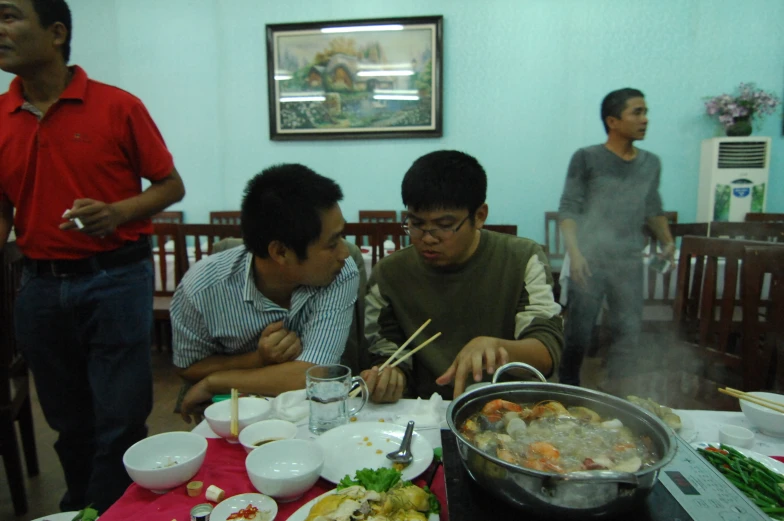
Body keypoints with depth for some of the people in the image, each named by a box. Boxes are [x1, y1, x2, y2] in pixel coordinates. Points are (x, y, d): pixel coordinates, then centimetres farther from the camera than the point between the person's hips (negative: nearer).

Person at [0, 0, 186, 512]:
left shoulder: (117, 106, -5)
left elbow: (171, 185, -1)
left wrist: (118, 212, -17)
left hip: (115, 278, -4)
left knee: (119, 421, 2)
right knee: (68, 421, 19)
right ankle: (78, 510, 40)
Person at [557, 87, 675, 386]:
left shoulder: (651, 164, 11)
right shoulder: (586, 159, -3)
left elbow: (654, 210, 21)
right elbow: (568, 210, -8)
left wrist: (667, 241, 6)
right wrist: (574, 252, -20)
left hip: (630, 263, 5)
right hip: (591, 261, -4)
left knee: (629, 335, 8)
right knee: (578, 334, 0)